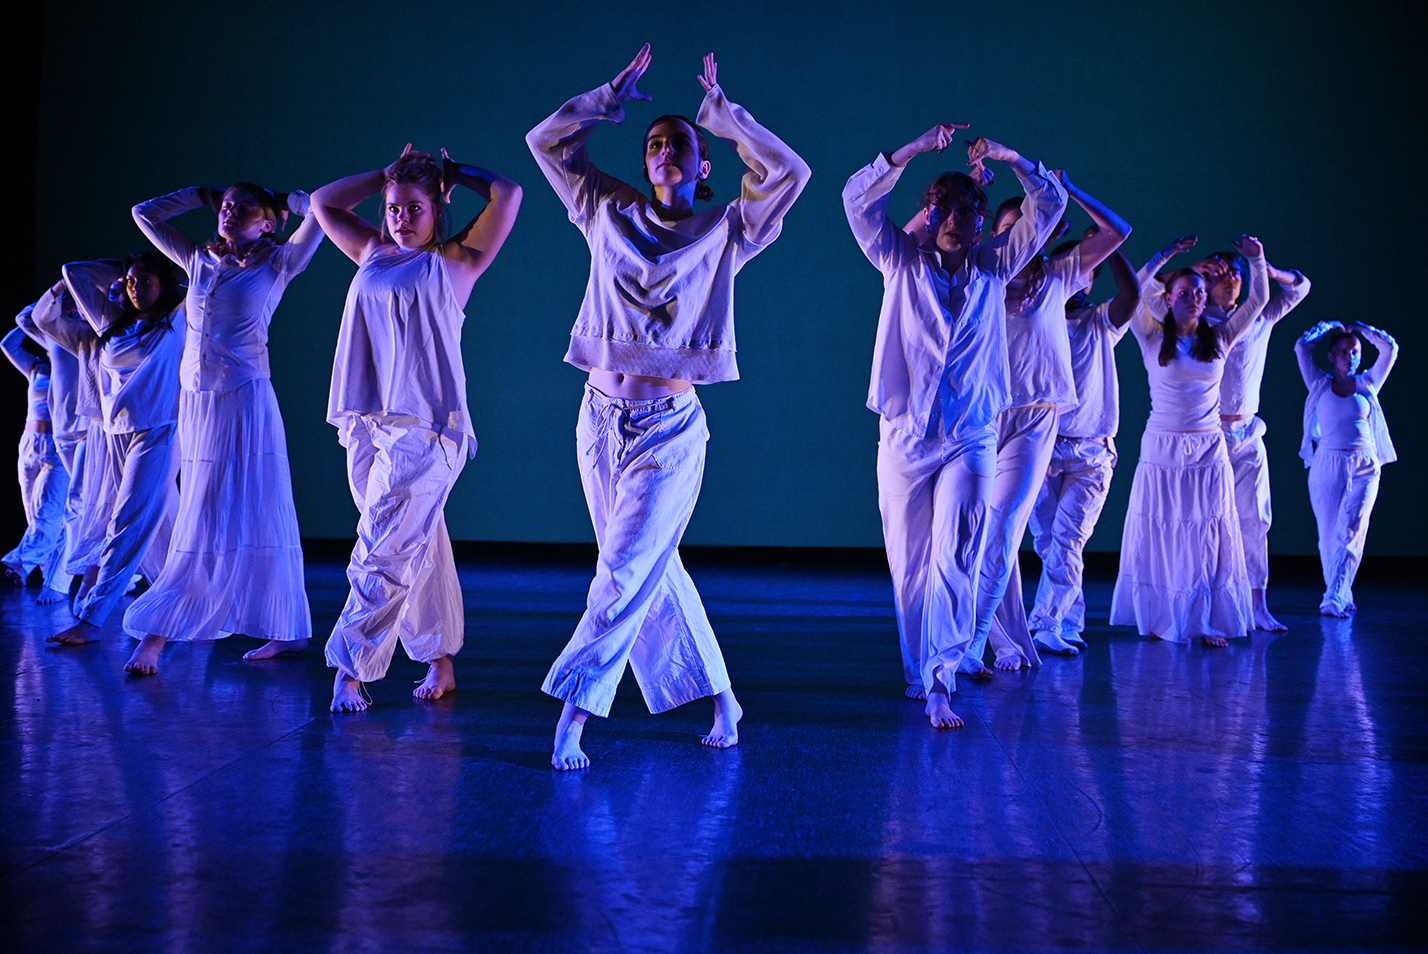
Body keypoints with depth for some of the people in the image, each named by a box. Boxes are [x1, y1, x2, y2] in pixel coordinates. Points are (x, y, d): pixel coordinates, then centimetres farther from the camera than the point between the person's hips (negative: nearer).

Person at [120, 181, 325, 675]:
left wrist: (284, 200, 10)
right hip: (196, 404, 6)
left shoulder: (277, 264, 1)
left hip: (245, 402, -5)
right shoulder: (199, 261, 14)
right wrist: (203, 194, 21)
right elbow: (145, 213, 23)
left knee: (252, 519, -6)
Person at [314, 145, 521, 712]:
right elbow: (323, 202, 28)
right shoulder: (373, 255, 19)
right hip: (366, 425, 5)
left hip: (423, 425, -5)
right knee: (419, 548, 9)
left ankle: (350, 669, -7)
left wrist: (454, 174, 12)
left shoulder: (455, 261, 5)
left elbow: (508, 195, -2)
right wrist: (387, 174, 22)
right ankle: (440, 662, 16)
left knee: (383, 553, -10)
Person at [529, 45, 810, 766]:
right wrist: (612, 96, 13)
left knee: (626, 573, -10)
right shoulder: (611, 214, 11)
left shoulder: (723, 232, 4)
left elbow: (789, 172, -6)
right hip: (601, 422, 4)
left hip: (670, 431, -4)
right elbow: (546, 141, 16)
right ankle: (720, 696, 22)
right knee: (653, 572, 9)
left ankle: (572, 717, -9)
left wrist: (721, 113, 2)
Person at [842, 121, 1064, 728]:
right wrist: (914, 151, -12)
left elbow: (1049, 207, 8)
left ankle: (941, 684, -16)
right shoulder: (901, 260, 7)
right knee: (910, 564, 6)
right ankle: (918, 673, 20)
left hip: (971, 438, 0)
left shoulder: (993, 265, 10)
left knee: (955, 560, -12)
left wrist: (1011, 159, -4)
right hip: (905, 434, 0)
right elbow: (858, 199, -4)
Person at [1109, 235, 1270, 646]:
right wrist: (1165, 256, -18)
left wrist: (1257, 260, -5)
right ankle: (1159, 619, 11)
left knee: (1207, 536, 2)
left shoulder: (1219, 338, 7)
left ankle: (1207, 621, 6)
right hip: (1162, 449, -2)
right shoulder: (1153, 338, -1)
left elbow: (1258, 301, 6)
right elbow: (1135, 295, -15)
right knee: (1159, 534, 2)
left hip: (1208, 450, 2)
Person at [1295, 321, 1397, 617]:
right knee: (1329, 534, -1)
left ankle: (1333, 599, -15)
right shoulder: (1320, 385, 9)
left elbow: (1390, 348, 9)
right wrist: (1328, 327, 18)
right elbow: (1301, 347, 7)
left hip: (1364, 467, 0)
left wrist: (1359, 328, 17)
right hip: (1327, 466, 0)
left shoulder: (1367, 384, 12)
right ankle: (1343, 597, 10)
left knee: (1350, 532, -12)